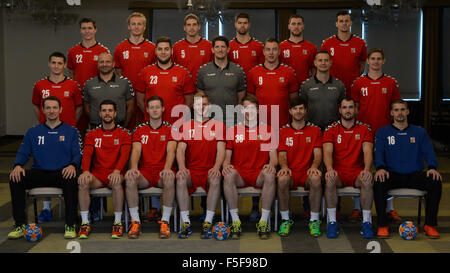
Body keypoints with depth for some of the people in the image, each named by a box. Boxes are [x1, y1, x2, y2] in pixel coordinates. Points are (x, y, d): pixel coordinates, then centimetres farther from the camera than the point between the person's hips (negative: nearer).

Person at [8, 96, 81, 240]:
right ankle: (20, 225, -18)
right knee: (15, 179, -25)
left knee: (71, 180, -38)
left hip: (62, 173, -2)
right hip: (39, 173, 3)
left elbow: (78, 154, 2)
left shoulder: (71, 131, 11)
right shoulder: (33, 132, 17)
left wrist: (72, 165, -21)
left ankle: (70, 225, -27)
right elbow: (23, 153, 10)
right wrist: (17, 165, -13)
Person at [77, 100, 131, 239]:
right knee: (83, 182, -30)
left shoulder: (123, 133, 7)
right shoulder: (92, 134, 14)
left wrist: (117, 171, -27)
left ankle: (118, 222, -25)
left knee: (117, 182, -37)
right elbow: (87, 154, 0)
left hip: (115, 174, -2)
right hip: (97, 174, 2)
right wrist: (86, 171, -22)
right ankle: (85, 223, -21)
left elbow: (124, 154, -7)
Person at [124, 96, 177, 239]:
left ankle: (165, 222, -26)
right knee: (130, 178, -32)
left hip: (162, 171, -1)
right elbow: (136, 150, 0)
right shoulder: (140, 129, 14)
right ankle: (135, 222, -23)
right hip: (145, 171, 2)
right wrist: (133, 167, -23)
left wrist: (167, 168, -28)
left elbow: (171, 151, -7)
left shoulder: (170, 129, 9)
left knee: (169, 179, -37)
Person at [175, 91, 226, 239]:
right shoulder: (186, 126, 15)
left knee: (216, 178, -35)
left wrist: (216, 167, -18)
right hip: (191, 171, 1)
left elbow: (221, 150, 3)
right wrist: (182, 167, -17)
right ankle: (186, 223, -28)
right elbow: (180, 149, 4)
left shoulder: (218, 125, 13)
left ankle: (208, 223, -30)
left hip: (209, 171, -1)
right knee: (180, 177, -32)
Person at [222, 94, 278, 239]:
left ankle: (263, 222, -27)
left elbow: (274, 157, 9)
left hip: (259, 173, 0)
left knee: (270, 175, -36)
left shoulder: (267, 130, 14)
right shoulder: (233, 131, 15)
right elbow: (227, 155, 10)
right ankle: (235, 221, -27)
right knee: (229, 175, -35)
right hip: (239, 174, 0)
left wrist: (271, 164, -15)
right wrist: (226, 164, -14)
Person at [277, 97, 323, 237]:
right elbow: (282, 154, 7)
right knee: (282, 179, -36)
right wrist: (284, 166, -16)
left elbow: (317, 153, 4)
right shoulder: (283, 132, 14)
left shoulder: (315, 130, 13)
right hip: (290, 173, 0)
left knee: (316, 178, -37)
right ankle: (285, 220, -18)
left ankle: (314, 221, -22)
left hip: (307, 173, 0)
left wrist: (314, 166, -18)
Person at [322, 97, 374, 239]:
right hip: (338, 172, 0)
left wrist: (366, 169, -25)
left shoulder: (364, 129, 9)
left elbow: (368, 151, -4)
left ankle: (366, 222, -22)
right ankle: (332, 222, -24)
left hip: (357, 172, 0)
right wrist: (330, 169, -28)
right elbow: (327, 152, -6)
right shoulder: (331, 129, 7)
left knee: (367, 181, -33)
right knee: (329, 180, -34)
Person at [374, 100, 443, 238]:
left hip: (414, 175, 2)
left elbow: (428, 152, 4)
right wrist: (380, 168, -24)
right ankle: (382, 225, -23)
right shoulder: (383, 132, 11)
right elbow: (379, 152, -2)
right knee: (379, 183, -35)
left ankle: (430, 225, -17)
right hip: (392, 174, -1)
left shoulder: (419, 132, 15)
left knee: (436, 182, -28)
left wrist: (432, 167, -18)